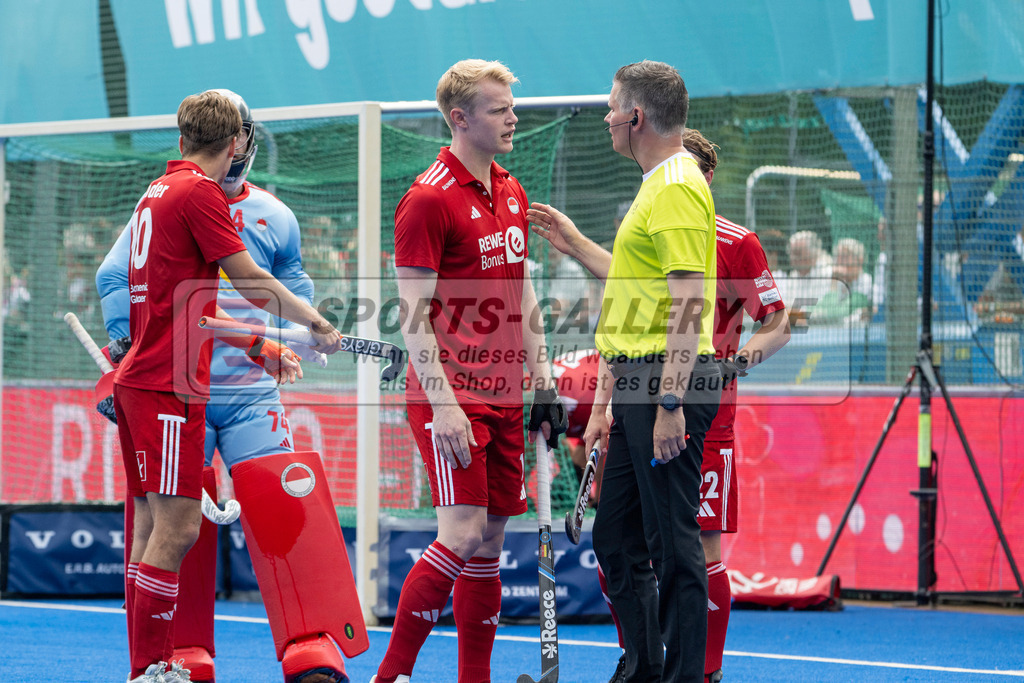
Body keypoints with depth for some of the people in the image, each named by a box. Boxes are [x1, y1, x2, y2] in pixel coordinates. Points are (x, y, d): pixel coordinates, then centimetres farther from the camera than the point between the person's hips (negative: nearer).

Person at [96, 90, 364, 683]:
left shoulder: (274, 217, 10)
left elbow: (297, 293, 19)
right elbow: (115, 279, 5)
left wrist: (286, 348, 3)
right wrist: (133, 347, -4)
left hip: (252, 391, 1)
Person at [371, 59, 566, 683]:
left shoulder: (513, 193, 14)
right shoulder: (429, 200, -11)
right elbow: (413, 314, -14)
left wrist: (542, 382, 17)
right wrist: (443, 404, -20)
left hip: (504, 395, 8)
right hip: (453, 395, -8)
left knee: (491, 541, 7)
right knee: (463, 534, -15)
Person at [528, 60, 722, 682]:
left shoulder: (678, 188, -14)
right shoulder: (659, 186, 18)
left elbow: (689, 301, -21)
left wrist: (671, 402, -24)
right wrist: (576, 245, 33)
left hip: (669, 379, -11)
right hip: (638, 381, 11)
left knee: (673, 543, -7)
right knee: (617, 537, 15)